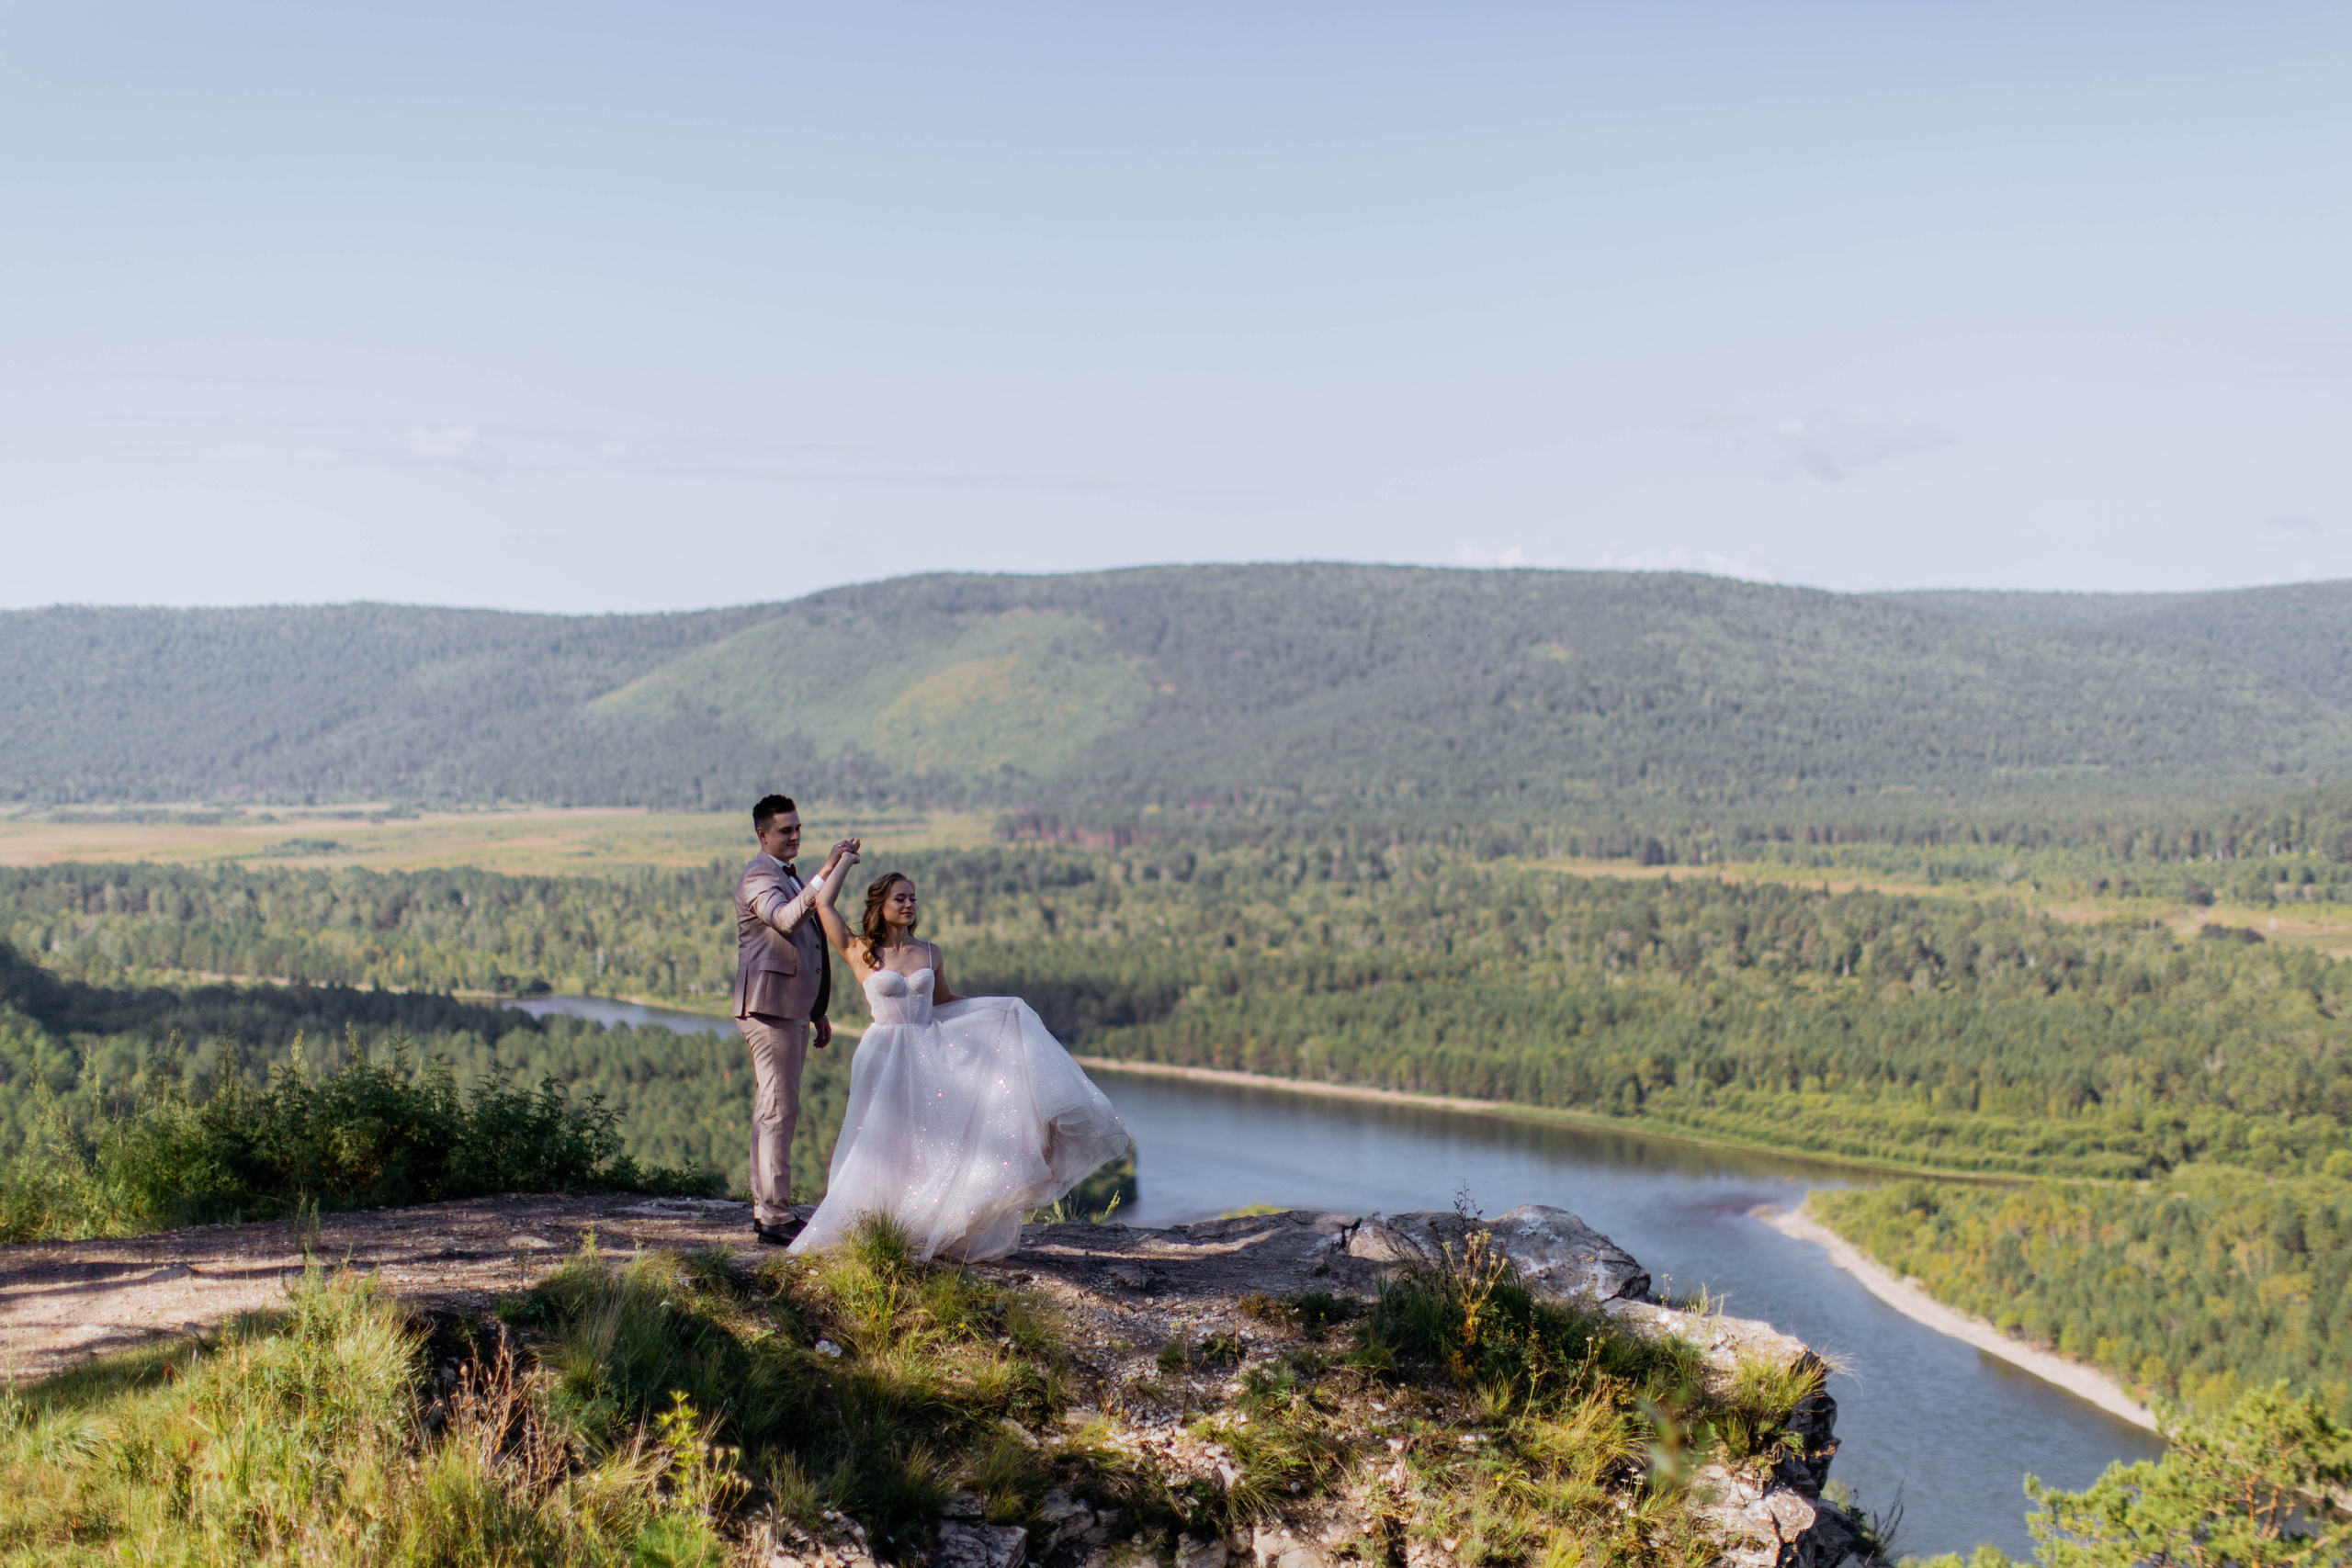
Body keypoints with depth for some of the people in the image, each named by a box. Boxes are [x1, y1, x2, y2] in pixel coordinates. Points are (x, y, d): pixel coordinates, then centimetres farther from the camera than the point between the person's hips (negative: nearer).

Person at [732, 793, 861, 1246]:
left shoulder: (789, 878, 22)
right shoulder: (758, 878, -11)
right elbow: (786, 919, -33)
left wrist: (817, 1012, 25)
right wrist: (827, 874, -41)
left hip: (791, 1010, 10)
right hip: (769, 1008, -10)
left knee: (772, 1111, 13)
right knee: (778, 1111, -12)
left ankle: (765, 1211, 18)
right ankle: (774, 1218, -12)